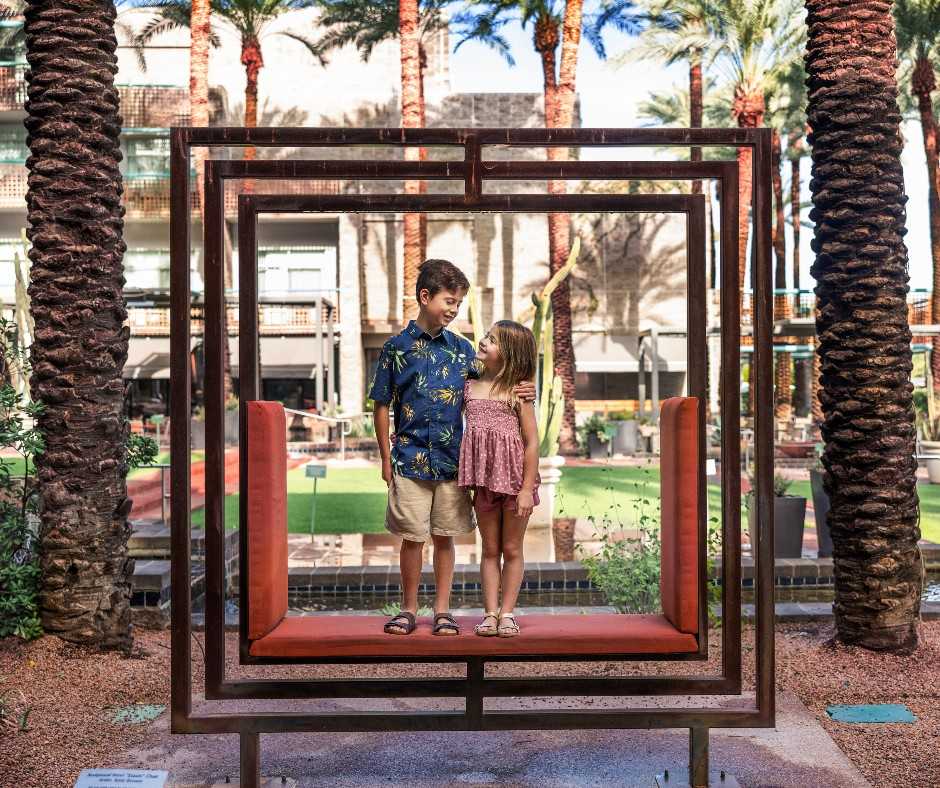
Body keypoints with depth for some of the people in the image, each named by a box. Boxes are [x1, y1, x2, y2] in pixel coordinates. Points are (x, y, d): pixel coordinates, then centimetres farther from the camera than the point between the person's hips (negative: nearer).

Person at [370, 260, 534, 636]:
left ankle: (442, 609, 22)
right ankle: (408, 609, 21)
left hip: (451, 458, 3)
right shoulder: (397, 347, -2)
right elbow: (382, 405, 1)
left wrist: (521, 391, -7)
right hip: (410, 457, -2)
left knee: (444, 536, 10)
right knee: (412, 537, 3)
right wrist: (386, 456, -1)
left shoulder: (461, 348, 6)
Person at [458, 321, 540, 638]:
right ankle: (490, 613, 17)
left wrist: (527, 489, -13)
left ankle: (507, 613, 18)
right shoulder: (468, 386, 6)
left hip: (514, 479, -4)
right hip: (484, 479, 4)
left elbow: (532, 442, -8)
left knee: (512, 549, 8)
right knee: (490, 550, 11)